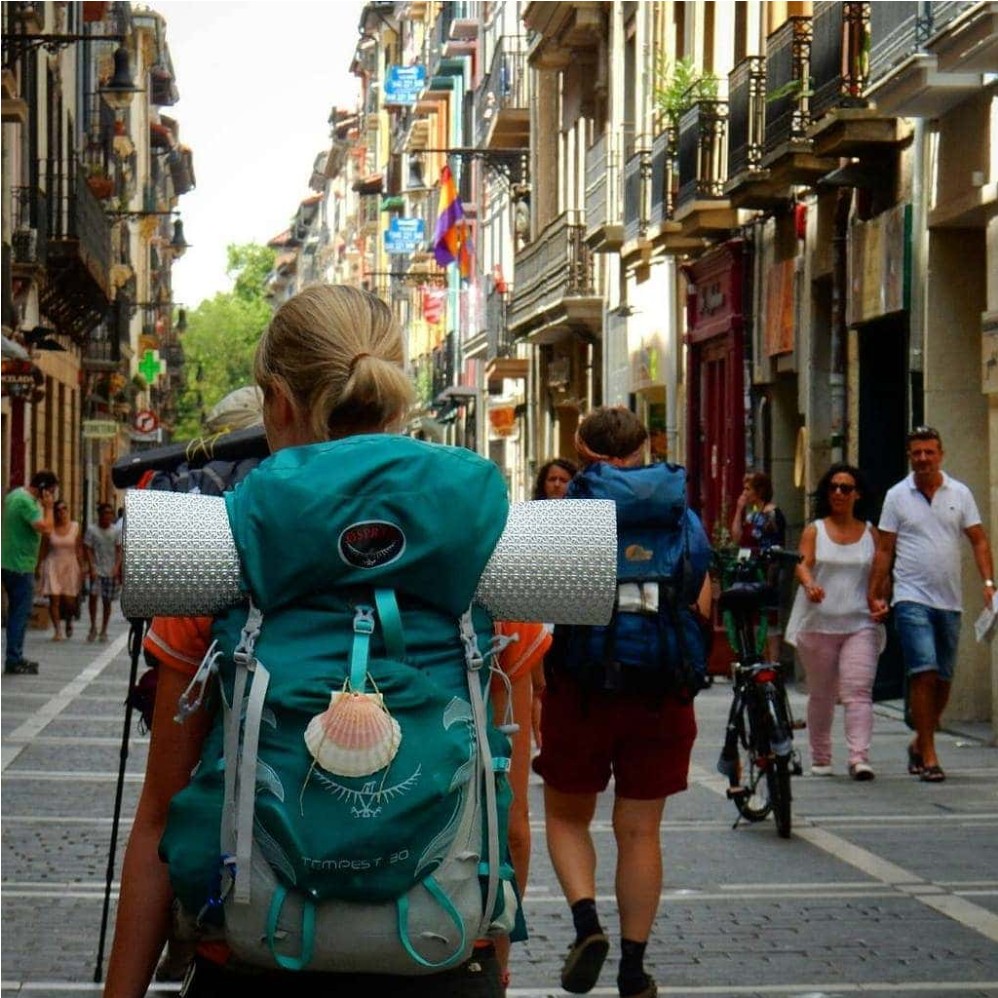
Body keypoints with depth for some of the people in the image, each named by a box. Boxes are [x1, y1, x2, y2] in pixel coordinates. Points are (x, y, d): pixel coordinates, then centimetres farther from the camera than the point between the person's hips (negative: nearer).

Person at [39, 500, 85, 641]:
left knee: (69, 601, -1)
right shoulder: (50, 528, -1)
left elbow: (79, 549, 3)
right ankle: (58, 631, -1)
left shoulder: (75, 527, 1)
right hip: (53, 565, 0)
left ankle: (69, 621, 31)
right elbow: (44, 549, 5)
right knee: (54, 600, -7)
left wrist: (81, 567, 0)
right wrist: (42, 566, 3)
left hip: (70, 566, 0)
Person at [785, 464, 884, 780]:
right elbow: (803, 564, -8)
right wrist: (809, 584, -30)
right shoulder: (814, 531, 7)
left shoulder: (870, 533, 11)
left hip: (860, 623, 0)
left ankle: (859, 757, -21)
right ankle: (820, 758, 19)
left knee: (858, 690, -13)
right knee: (821, 694, 7)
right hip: (819, 623, 0)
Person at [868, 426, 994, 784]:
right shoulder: (897, 496, 3)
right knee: (924, 673, -14)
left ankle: (919, 743, 27)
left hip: (950, 600, 3)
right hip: (912, 598, -3)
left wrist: (988, 582, -8)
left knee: (943, 679, 8)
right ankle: (928, 756, -11)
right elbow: (884, 550, 5)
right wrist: (875, 595, -2)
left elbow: (978, 541, 6)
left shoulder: (959, 494, 7)